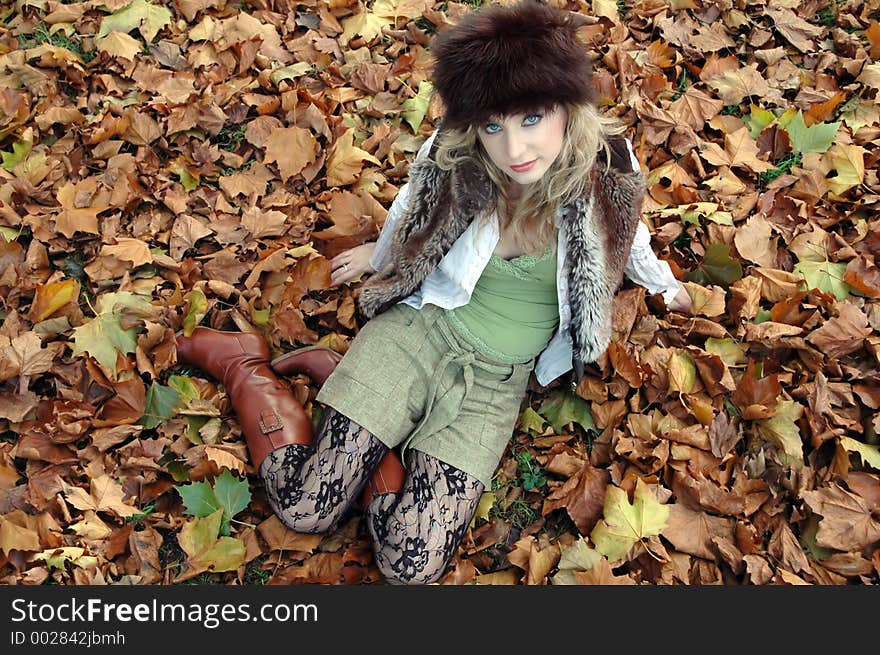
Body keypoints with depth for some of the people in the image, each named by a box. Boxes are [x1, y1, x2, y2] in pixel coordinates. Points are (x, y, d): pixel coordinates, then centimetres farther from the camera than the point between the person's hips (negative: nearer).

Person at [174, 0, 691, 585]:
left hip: (497, 382, 2)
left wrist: (661, 280, 32)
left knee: (410, 564, -13)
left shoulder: (607, 170, -13)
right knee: (304, 507, -11)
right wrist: (379, 253, 30)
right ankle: (243, 363, 16)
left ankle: (334, 372, 5)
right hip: (418, 333, -1)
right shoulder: (453, 160, -15)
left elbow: (625, 229, 12)